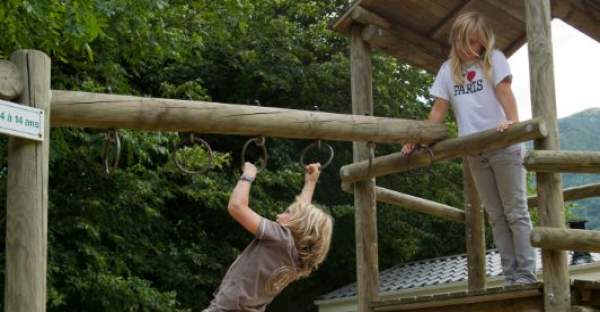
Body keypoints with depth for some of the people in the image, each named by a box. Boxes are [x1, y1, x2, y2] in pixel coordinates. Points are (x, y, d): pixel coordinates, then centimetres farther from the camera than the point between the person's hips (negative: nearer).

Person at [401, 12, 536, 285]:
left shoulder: (493, 59, 0)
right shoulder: (448, 69, 10)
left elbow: (504, 91, -14)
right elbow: (439, 109, 10)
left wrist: (513, 121, -31)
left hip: (503, 145, -4)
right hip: (475, 152, 4)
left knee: (516, 212, -2)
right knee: (496, 217, 6)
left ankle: (526, 275, -2)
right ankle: (511, 277, 8)